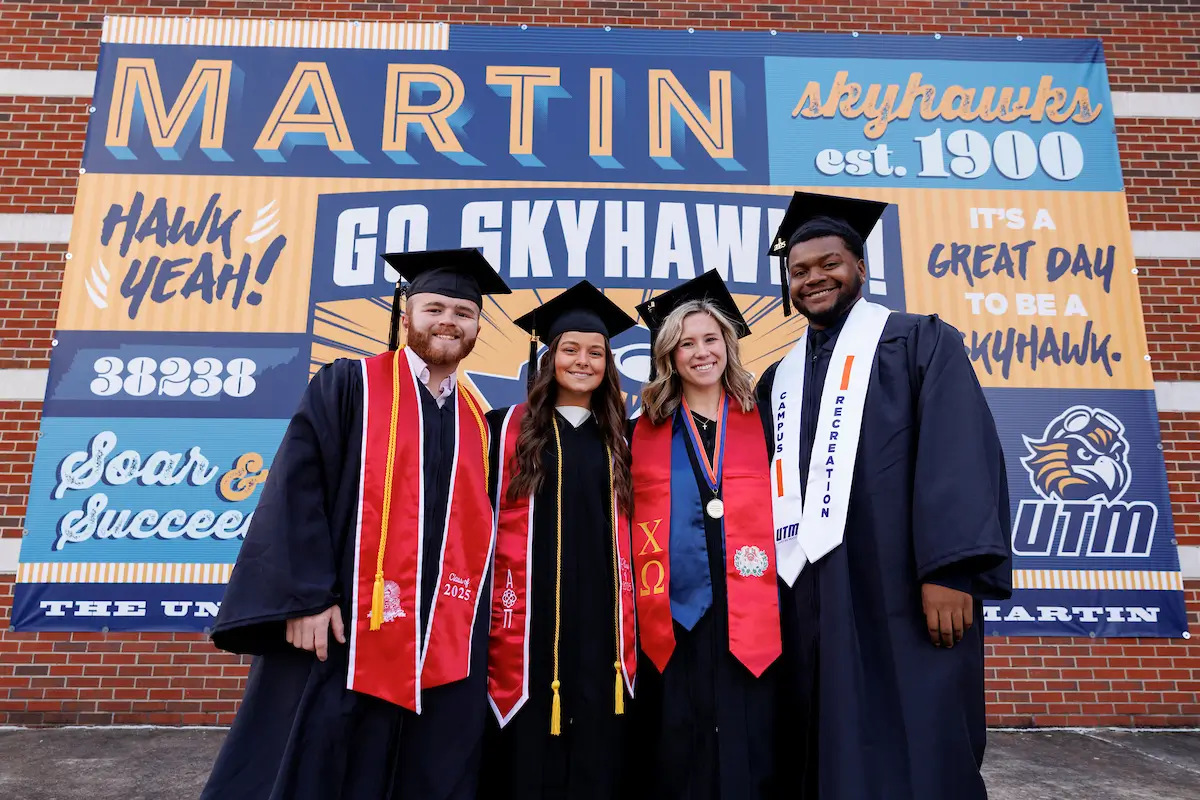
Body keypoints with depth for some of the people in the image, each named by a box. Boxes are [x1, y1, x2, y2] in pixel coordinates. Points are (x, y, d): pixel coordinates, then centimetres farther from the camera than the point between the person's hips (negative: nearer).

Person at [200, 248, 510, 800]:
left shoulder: (478, 423, 12)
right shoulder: (347, 385, 0)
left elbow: (481, 527, 13)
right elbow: (296, 488, -7)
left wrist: (470, 623, 7)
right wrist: (306, 595, -14)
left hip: (445, 647, 4)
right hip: (342, 628, -4)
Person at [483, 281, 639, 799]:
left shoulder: (619, 440, 11)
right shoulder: (509, 428, 1)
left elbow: (626, 531, 16)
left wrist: (630, 620, 10)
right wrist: (496, 604, -5)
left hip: (601, 619, 3)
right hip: (530, 619, -2)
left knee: (598, 758, 8)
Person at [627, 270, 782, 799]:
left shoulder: (761, 423, 7)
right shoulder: (645, 432, 7)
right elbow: (632, 528, 8)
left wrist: (780, 603, 0)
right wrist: (643, 610, -1)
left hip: (749, 622, 0)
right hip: (673, 623, 0)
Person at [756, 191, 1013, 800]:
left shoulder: (919, 342, 4)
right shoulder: (779, 379, 19)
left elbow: (962, 453, -9)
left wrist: (951, 570, -20)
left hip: (901, 594, -5)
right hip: (805, 604, 5)